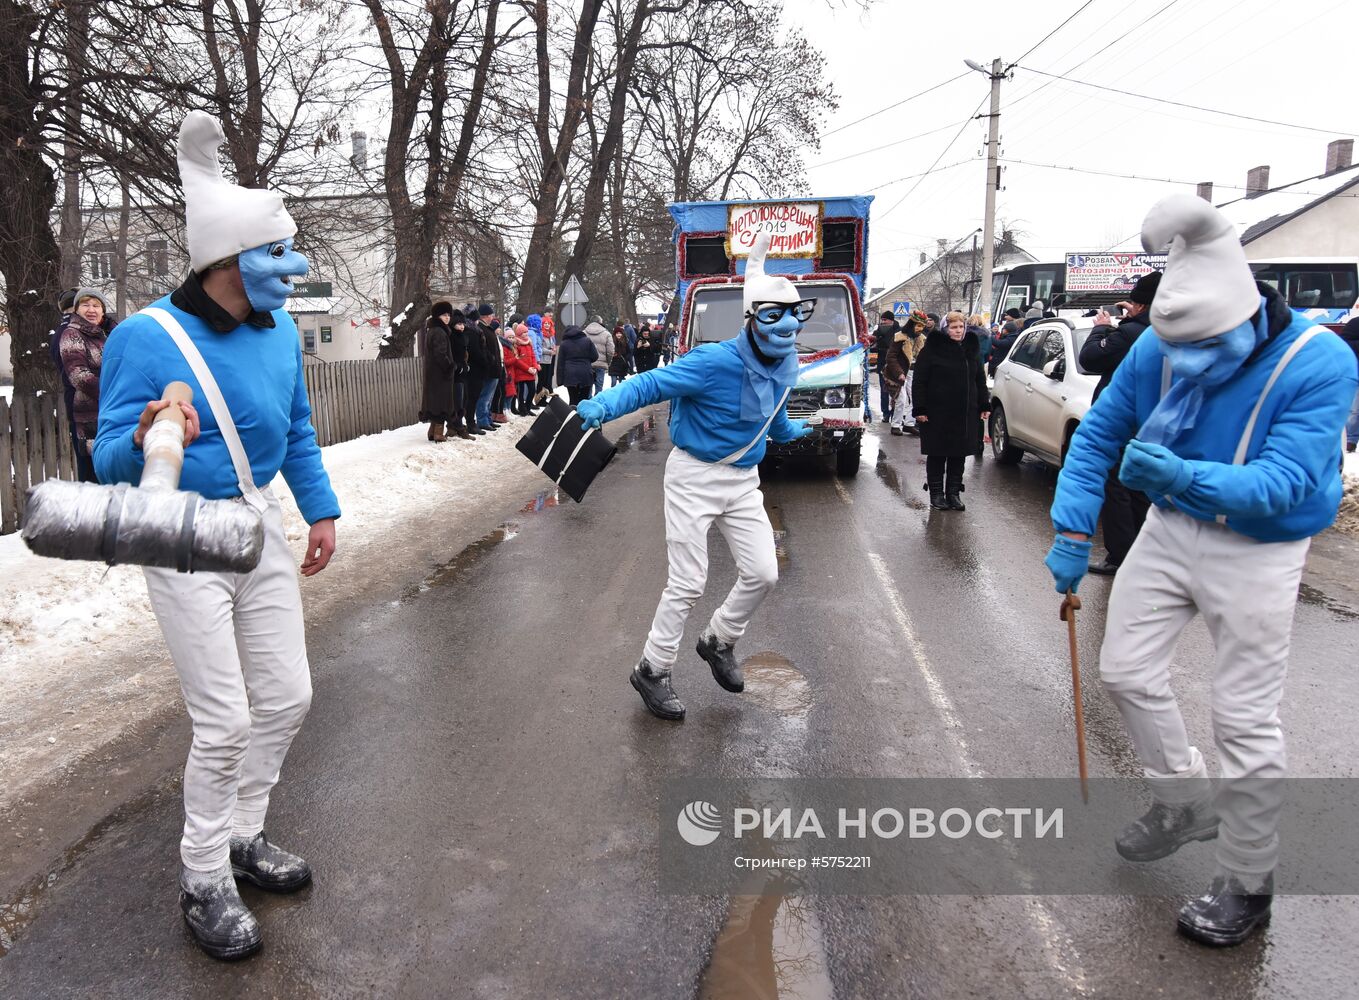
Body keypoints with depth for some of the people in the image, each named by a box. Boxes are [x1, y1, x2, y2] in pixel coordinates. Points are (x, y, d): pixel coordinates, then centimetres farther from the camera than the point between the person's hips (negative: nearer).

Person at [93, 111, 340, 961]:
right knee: (225, 721, -4)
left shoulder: (280, 329, -1)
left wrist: (322, 509, 10)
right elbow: (110, 459, -17)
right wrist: (146, 441, -40)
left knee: (287, 698, 11)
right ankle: (204, 880, 19)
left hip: (262, 528, 6)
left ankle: (243, 834, 33)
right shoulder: (147, 338, -18)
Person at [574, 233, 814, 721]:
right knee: (688, 583, -4)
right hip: (694, 476, -7)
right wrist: (601, 406, -45)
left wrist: (794, 430, 43)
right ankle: (651, 671, 15)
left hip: (744, 480, 7)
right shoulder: (717, 362, -24)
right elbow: (651, 384, -28)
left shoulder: (786, 364, 0)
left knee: (762, 573, 5)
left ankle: (719, 641, 32)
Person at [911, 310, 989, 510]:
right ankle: (936, 493, 13)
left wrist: (984, 405, 13)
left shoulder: (971, 350, 12)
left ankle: (953, 493, 17)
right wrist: (919, 409, -13)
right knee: (937, 455, 3)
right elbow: (919, 381, -7)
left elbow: (980, 379, 19)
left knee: (959, 455, 8)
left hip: (965, 414, 5)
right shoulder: (932, 350, -5)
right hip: (938, 413, -5)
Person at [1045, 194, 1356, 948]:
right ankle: (1186, 803, 35)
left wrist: (1184, 475, -48)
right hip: (1169, 530, 5)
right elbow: (1098, 433, -2)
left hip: (1257, 553, -4)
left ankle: (1246, 885, 21)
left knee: (1245, 719, 1)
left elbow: (1285, 481, -30)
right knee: (1126, 672, 9)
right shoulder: (1158, 348, -11)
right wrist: (1072, 531, -9)